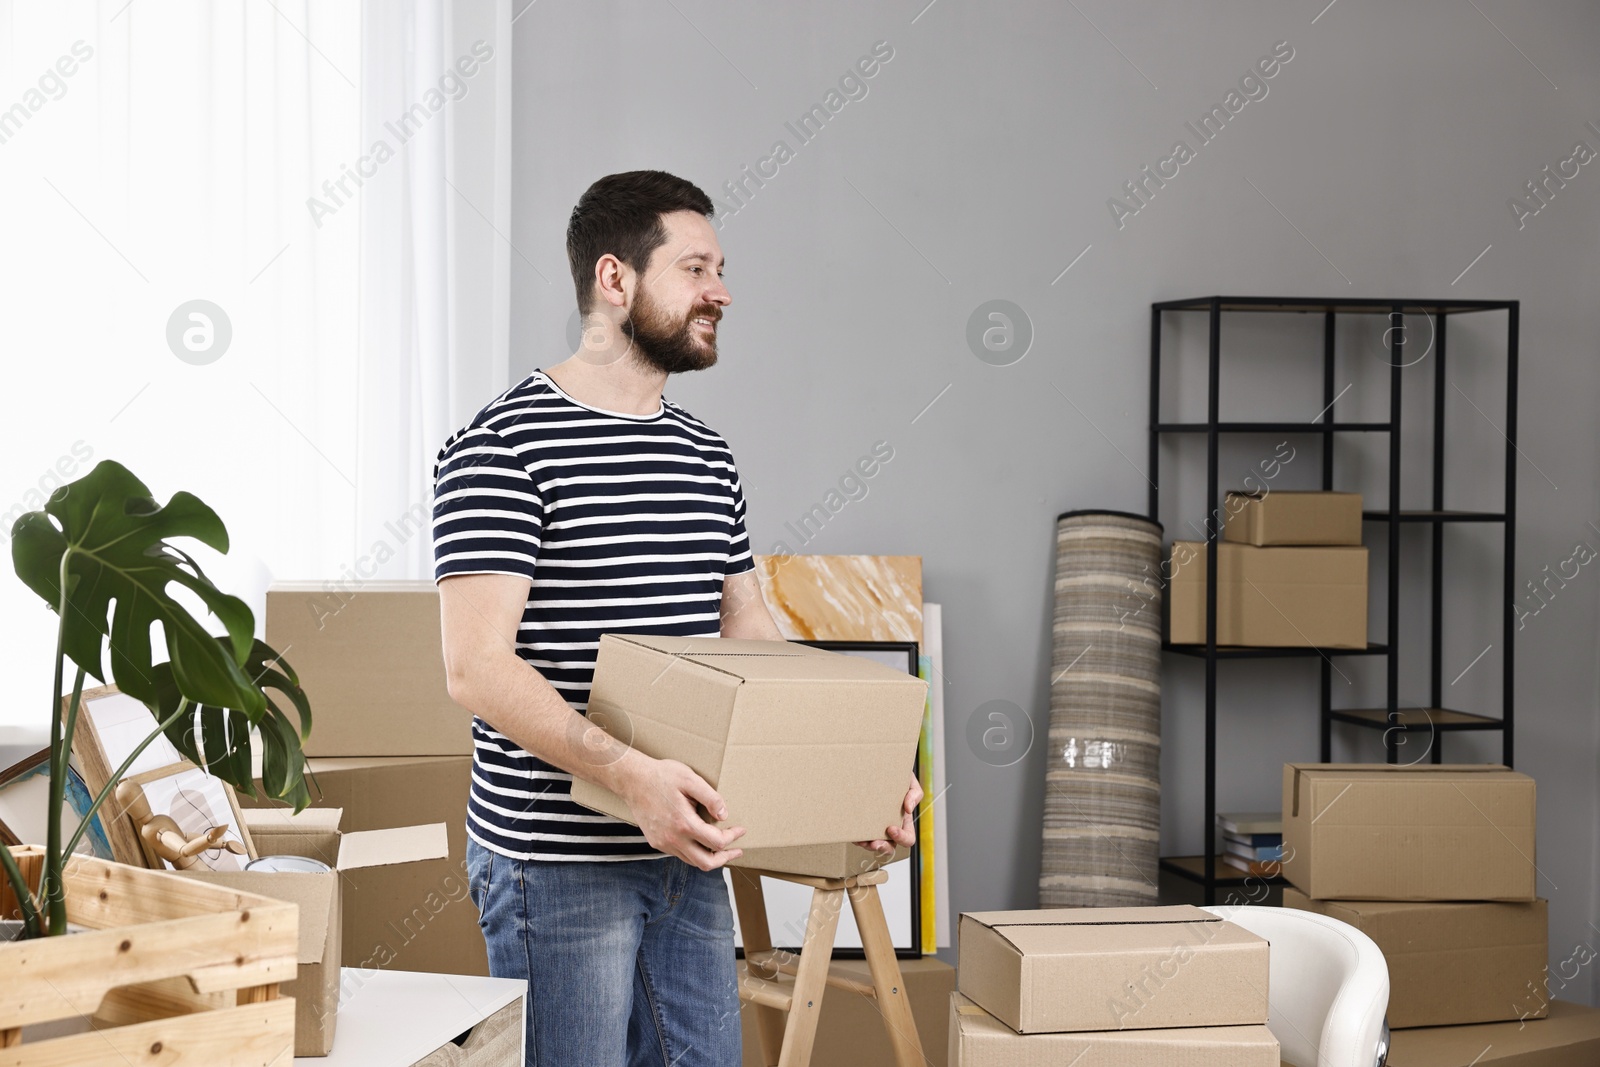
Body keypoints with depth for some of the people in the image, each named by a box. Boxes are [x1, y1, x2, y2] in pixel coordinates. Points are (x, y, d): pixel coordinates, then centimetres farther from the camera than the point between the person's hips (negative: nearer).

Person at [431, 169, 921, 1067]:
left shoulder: (707, 455, 13)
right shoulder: (503, 446, -12)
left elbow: (753, 636, 17)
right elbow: (477, 666, -20)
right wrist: (629, 773, -33)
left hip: (687, 854, 7)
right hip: (558, 863, -7)